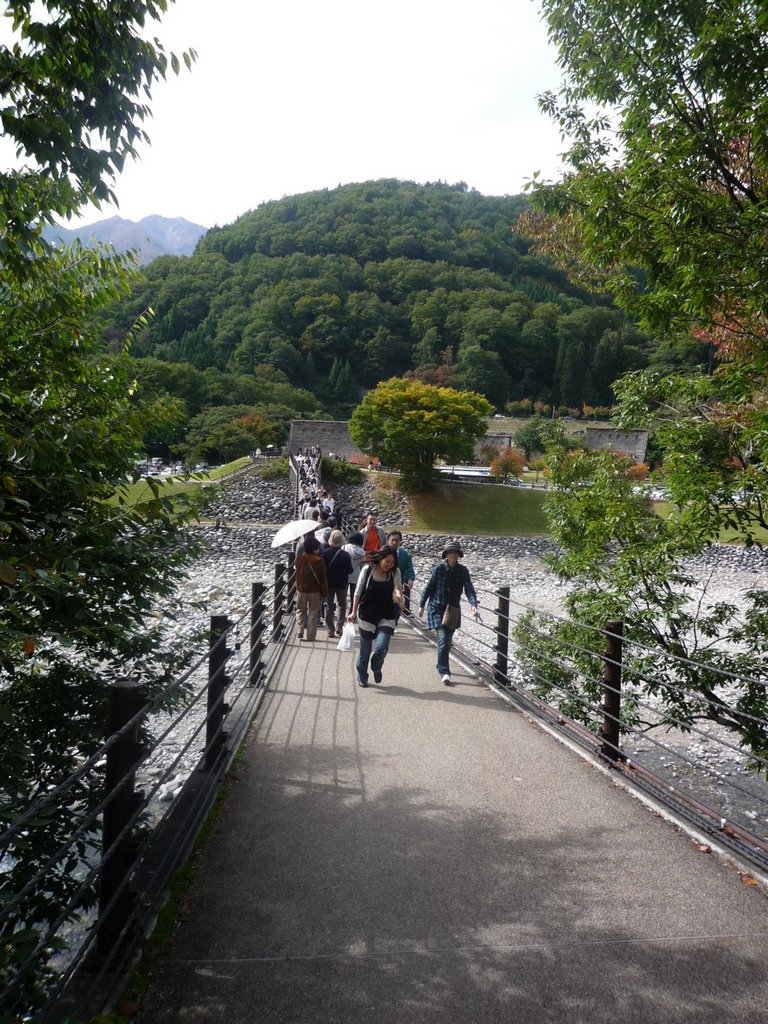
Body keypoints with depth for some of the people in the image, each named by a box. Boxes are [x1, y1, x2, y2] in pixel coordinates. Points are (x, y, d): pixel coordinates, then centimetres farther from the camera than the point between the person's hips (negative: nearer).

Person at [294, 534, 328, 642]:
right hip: (315, 592, -1)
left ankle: (300, 631, 4)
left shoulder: (299, 559, -11)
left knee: (300, 611, 19)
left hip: (301, 590, 1)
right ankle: (311, 636, 12)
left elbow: (298, 575, 2)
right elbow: (323, 579, -7)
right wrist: (324, 593, 1)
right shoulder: (320, 561, -12)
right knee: (313, 613, 10)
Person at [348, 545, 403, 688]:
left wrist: (399, 596, -21)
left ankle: (376, 668, 21)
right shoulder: (367, 570, -9)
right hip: (367, 614, -1)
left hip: (386, 616, 1)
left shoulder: (395, 572, -5)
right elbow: (358, 592, -1)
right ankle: (362, 677, 30)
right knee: (365, 650, 8)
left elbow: (398, 588, 3)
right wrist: (354, 612, 1)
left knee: (382, 647, -13)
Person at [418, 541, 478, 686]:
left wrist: (473, 604, -25)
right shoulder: (439, 568, -10)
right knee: (443, 640, -14)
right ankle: (444, 672, -10)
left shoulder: (463, 571, -2)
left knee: (447, 641, 13)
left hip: (454, 610, 4)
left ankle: (442, 666, 35)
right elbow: (429, 587, -3)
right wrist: (421, 605, 2)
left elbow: (469, 589, -7)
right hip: (437, 608, -4)